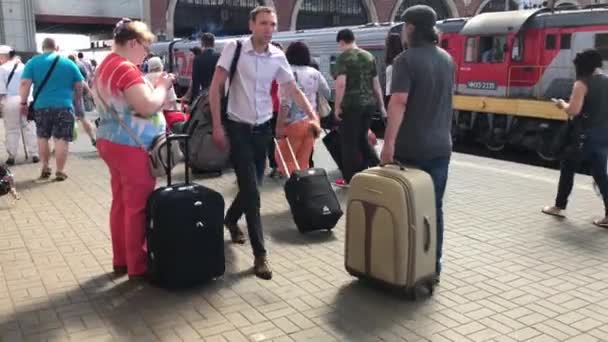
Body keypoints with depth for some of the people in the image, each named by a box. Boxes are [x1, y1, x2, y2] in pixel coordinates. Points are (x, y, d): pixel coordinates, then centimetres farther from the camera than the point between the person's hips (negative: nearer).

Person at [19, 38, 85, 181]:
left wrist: (24, 102, 2)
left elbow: (24, 84, -6)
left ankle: (45, 168, 23)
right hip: (64, 106, -1)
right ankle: (60, 172, 2)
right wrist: (77, 102, 21)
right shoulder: (68, 63, 4)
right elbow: (79, 86, 7)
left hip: (41, 106, 1)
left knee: (42, 137, 19)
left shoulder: (33, 62, 3)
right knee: (61, 139, 1)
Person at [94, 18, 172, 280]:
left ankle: (121, 260, 24)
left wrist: (153, 86, 9)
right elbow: (148, 107, -25)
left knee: (121, 203, 15)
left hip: (112, 142, 10)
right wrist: (162, 86, -9)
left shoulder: (106, 66, 14)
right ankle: (137, 267, 7)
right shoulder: (126, 69, -19)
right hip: (132, 148, -10)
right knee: (137, 207, -2)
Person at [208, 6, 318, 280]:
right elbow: (215, 87, -9)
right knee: (251, 190, -8)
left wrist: (314, 117, -6)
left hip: (263, 128, 5)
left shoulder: (277, 57, 1)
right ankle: (260, 254, -1)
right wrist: (217, 126, -13)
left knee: (249, 186, 16)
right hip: (238, 128, -4)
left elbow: (294, 90, 7)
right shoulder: (234, 48, -10)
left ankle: (230, 219, 48)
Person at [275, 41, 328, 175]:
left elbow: (286, 103, -19)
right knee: (303, 162, 12)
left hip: (294, 123, -6)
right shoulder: (314, 73, 6)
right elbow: (327, 93, 18)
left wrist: (279, 125, -15)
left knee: (284, 159, 6)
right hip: (311, 122, 6)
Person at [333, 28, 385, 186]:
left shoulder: (343, 57, -6)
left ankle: (351, 178, 12)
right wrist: (381, 105, 19)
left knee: (349, 142, 5)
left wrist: (337, 106, -10)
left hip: (351, 105, -6)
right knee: (362, 138, 22)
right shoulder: (369, 56, 12)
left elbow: (341, 84, -17)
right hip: (369, 103, 6)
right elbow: (376, 83, 14)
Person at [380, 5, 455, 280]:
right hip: (441, 147, 6)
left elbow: (398, 102, -23)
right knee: (434, 207, 12)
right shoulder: (447, 59, 10)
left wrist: (389, 143, -25)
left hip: (411, 148, -6)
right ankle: (433, 266, 19)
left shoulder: (406, 60, -12)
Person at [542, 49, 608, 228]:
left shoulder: (582, 83, -14)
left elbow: (573, 111, -21)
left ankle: (559, 207, 20)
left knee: (568, 169, 10)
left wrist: (562, 105, -2)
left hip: (586, 134, -6)